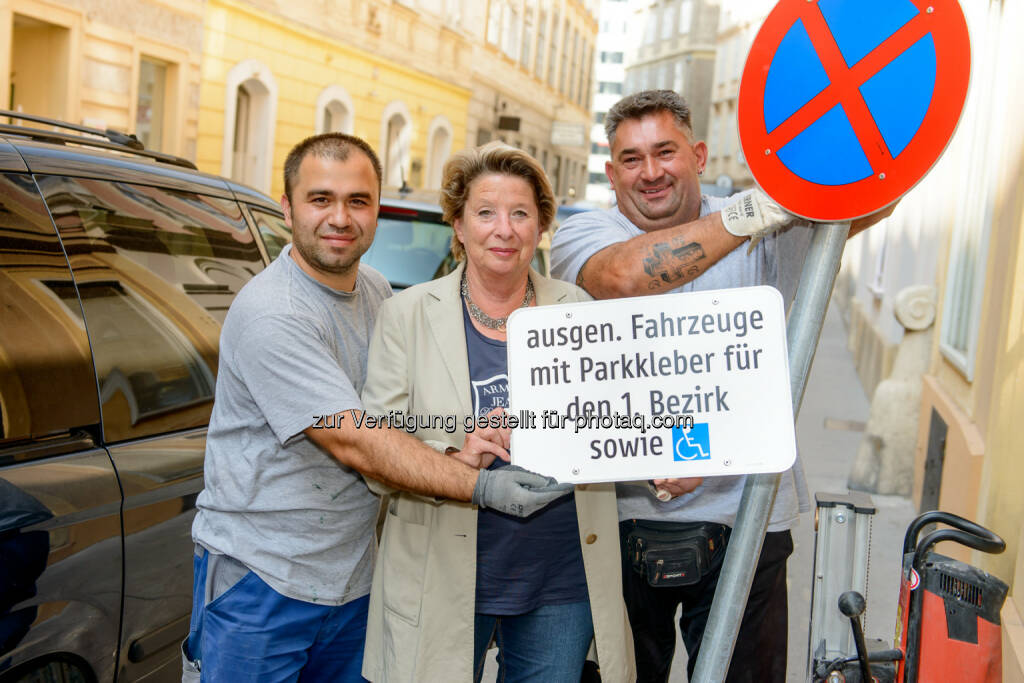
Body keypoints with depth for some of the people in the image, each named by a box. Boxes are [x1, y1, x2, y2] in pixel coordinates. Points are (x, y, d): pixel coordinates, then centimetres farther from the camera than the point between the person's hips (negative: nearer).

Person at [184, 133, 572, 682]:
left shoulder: (377, 292, 5)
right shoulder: (270, 315, -21)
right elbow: (353, 441, -25)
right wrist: (481, 486, -27)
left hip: (355, 577, 7)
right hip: (260, 580, -7)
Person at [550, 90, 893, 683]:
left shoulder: (763, 232, 3)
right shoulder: (582, 234, -1)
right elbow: (622, 277, -25)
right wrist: (754, 210, -29)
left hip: (742, 515, 1)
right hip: (621, 513, 0)